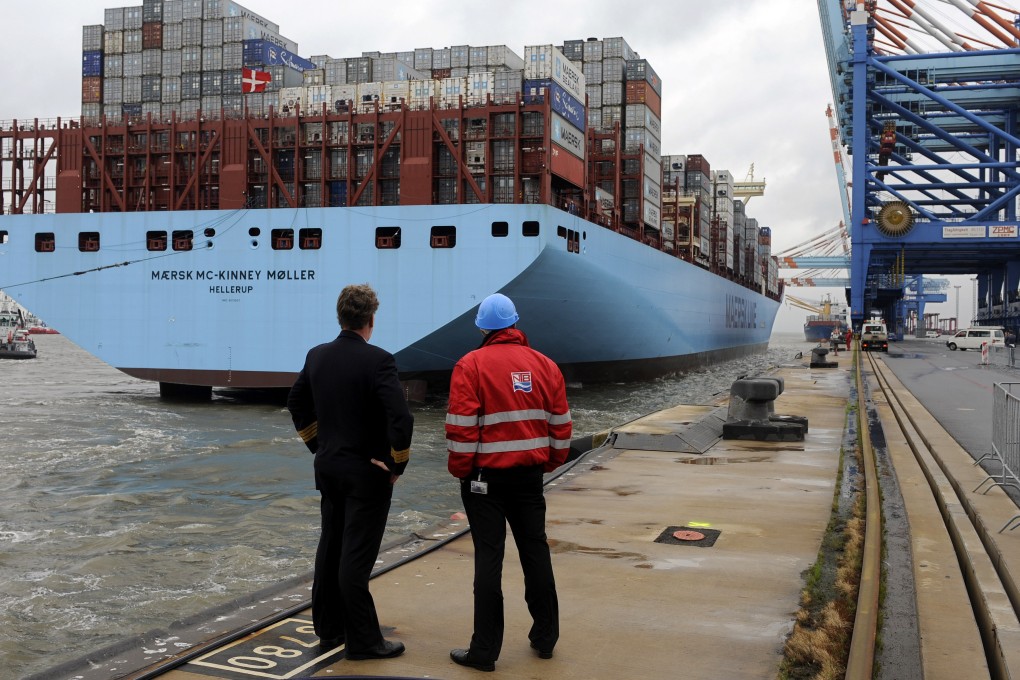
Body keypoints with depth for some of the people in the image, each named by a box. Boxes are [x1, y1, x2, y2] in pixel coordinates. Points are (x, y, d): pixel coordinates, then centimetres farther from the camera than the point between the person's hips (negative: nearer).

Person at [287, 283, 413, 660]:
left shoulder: (317, 356, 2)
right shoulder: (378, 360, -18)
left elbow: (296, 403, 14)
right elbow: (400, 417, -24)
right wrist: (398, 464, -11)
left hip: (328, 468, 6)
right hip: (367, 473, -6)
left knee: (330, 550, 16)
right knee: (356, 556, -1)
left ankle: (329, 630, 27)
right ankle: (362, 641, 9)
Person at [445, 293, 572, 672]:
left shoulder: (471, 365, -10)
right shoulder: (545, 365, 4)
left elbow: (461, 426, -14)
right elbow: (560, 423, 7)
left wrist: (460, 468, -2)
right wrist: (551, 461, 18)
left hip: (486, 475, -4)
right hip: (529, 474, 4)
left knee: (489, 557, 1)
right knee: (535, 550, 15)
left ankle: (485, 650, 7)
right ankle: (545, 637, 25)